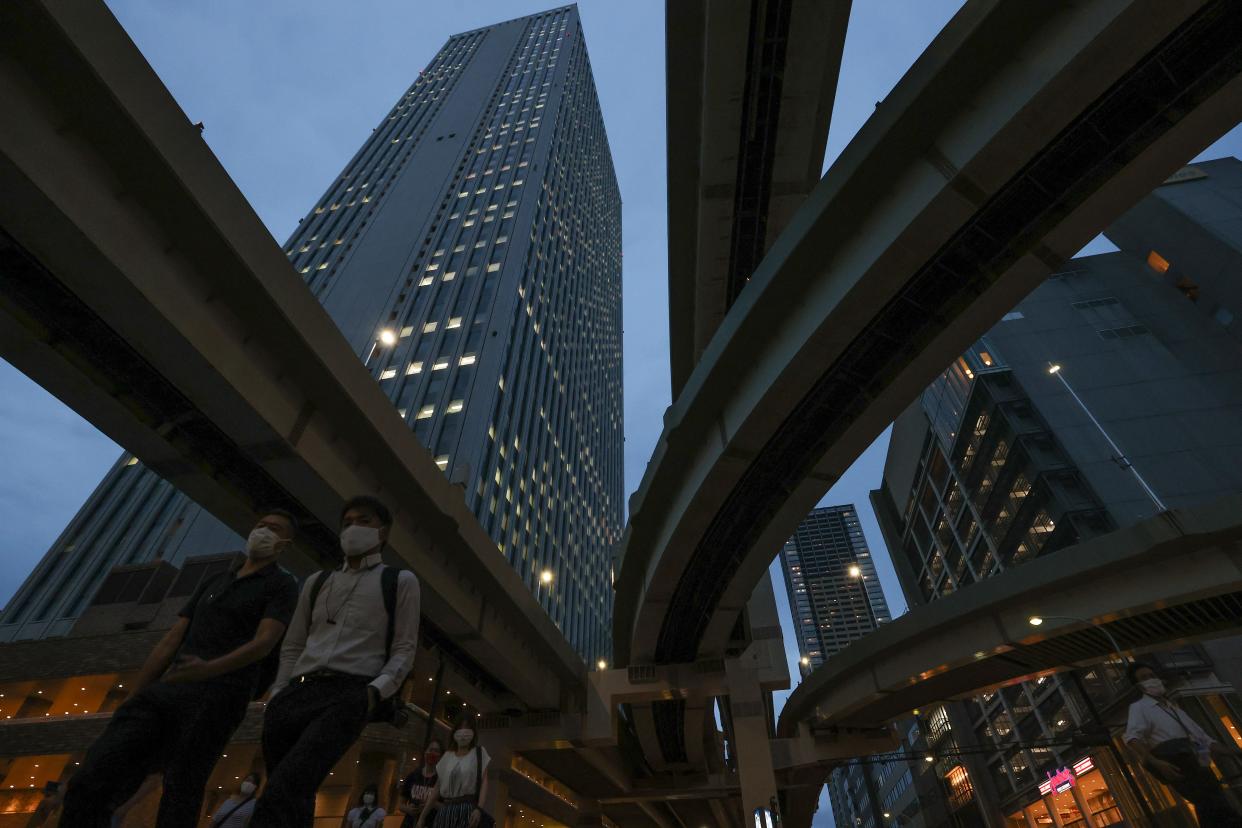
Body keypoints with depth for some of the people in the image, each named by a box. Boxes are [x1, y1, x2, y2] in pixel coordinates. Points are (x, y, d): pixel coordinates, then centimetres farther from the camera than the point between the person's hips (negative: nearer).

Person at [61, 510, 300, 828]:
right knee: (87, 787, -8)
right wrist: (130, 701, 15)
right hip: (166, 692, 7)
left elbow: (265, 643, -12)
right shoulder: (212, 582, 26)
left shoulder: (283, 585, 3)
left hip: (218, 698, -6)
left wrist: (209, 669, -29)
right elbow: (172, 640, 22)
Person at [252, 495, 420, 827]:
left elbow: (404, 650, 4)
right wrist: (277, 698, 10)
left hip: (349, 696, -5)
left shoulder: (401, 581, 10)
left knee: (283, 792, -25)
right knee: (293, 801, 1)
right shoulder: (317, 582, 24)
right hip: (297, 693, 6)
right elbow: (293, 647, 23)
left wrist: (376, 690, -12)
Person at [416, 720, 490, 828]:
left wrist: (479, 808, -16)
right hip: (445, 809, 4)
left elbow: (483, 782, -2)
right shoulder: (448, 756, 15)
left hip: (467, 809, -4)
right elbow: (437, 788, 14)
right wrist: (422, 816, 8)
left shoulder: (479, 752, 5)